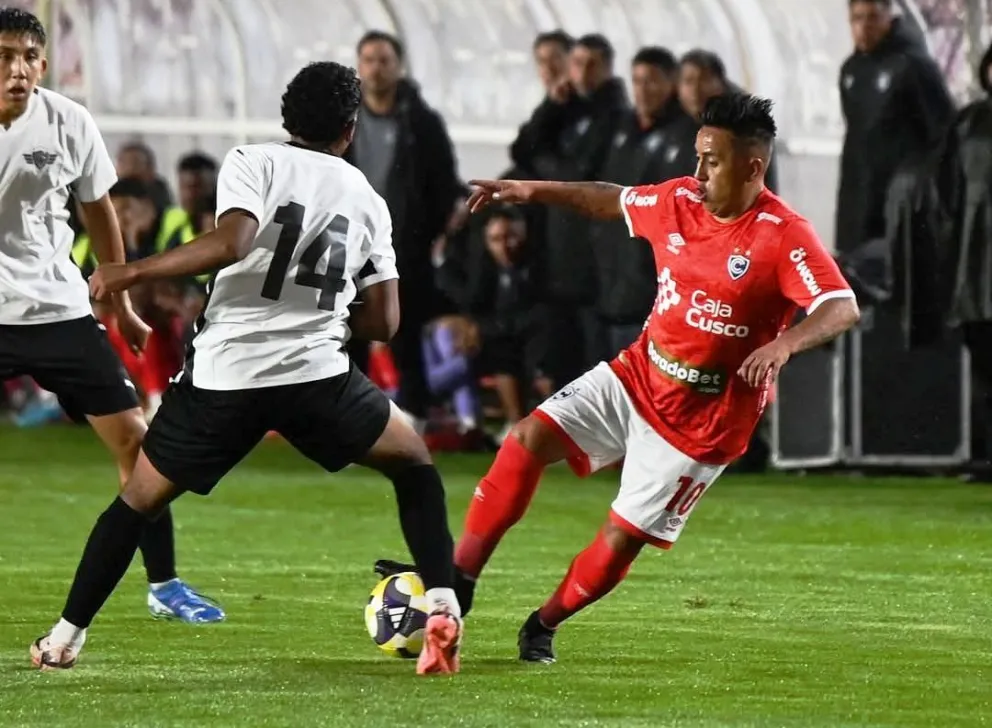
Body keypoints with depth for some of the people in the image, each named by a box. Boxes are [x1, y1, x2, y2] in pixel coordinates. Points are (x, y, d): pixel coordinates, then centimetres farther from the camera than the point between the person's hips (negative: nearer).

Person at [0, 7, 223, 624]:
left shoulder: (69, 123, -4)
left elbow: (99, 209, 12)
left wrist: (122, 306, 18)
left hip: (59, 307, 3)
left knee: (133, 437, 0)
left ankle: (163, 585, 13)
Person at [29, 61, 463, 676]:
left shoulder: (253, 164, 3)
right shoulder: (366, 198, 13)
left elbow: (231, 243, -16)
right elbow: (382, 323, 12)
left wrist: (133, 272, -8)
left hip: (225, 374, -1)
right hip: (316, 374, 1)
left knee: (139, 499, 16)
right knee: (415, 467, 22)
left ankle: (64, 639, 19)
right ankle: (443, 609, 6)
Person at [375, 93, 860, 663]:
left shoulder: (785, 235, -20)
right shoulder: (680, 200, -1)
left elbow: (843, 310, -28)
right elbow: (615, 201, 19)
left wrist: (783, 344, -45)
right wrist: (532, 191, 14)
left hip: (703, 419, -6)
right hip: (637, 375, 6)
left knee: (623, 536, -3)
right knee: (531, 438, -9)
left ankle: (544, 626, 21)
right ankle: (459, 578, -5)